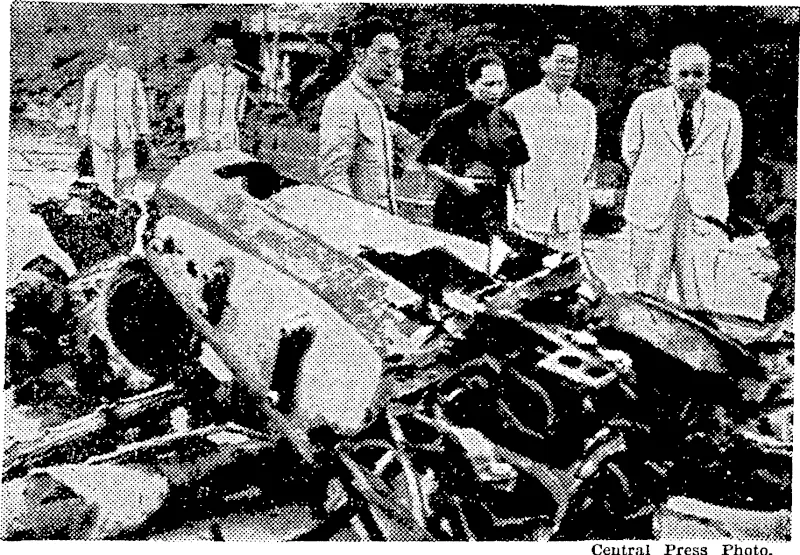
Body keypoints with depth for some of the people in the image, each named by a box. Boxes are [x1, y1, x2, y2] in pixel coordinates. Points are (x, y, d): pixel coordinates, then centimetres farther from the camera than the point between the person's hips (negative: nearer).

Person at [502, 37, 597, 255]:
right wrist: (516, 205, -2)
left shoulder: (585, 109, 10)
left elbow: (587, 158, 16)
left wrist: (581, 210, 12)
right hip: (530, 212, -3)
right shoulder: (518, 106, 0)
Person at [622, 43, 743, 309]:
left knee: (694, 297, 4)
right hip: (652, 211, -1)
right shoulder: (646, 105, -1)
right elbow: (630, 151, 12)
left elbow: (731, 158, 16)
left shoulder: (727, 112, 1)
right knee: (649, 291, 2)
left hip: (702, 215, 1)